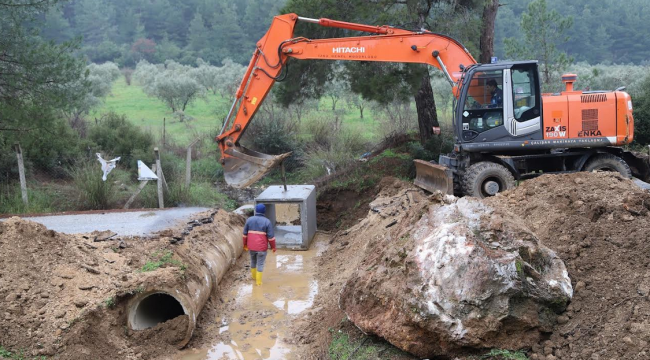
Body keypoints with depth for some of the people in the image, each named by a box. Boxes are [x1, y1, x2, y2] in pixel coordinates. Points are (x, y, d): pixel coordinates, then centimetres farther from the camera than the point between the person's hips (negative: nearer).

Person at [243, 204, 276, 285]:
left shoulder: (249, 220, -1)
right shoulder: (267, 222, -11)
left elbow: (245, 233, 4)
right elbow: (271, 236, -11)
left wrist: (245, 244, 15)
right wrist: (273, 246, 0)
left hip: (251, 246, 4)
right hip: (262, 247, -4)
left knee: (253, 261, 24)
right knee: (260, 264, 7)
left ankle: (254, 277, 40)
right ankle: (258, 281, 11)